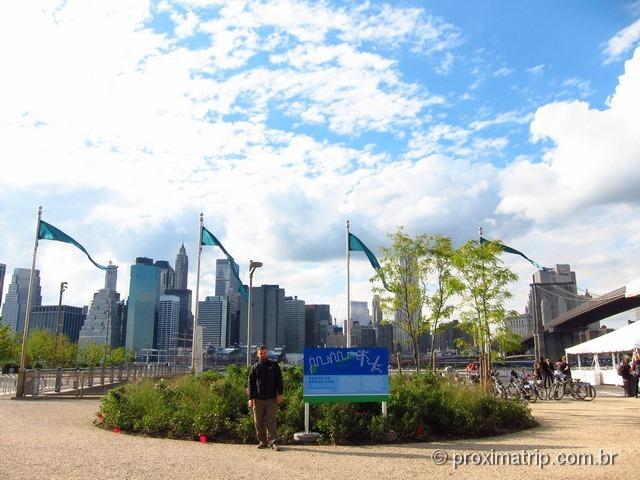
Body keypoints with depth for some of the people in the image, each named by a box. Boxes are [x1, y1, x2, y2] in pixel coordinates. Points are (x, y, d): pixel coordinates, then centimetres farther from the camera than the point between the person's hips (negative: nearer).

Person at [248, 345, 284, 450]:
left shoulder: (274, 365, 7)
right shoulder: (255, 367, 9)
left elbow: (279, 381, 6)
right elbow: (251, 384, 8)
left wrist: (280, 394, -4)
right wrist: (250, 398, 1)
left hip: (271, 399, -2)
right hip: (258, 399, 2)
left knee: (271, 421, -4)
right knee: (259, 423, 5)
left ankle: (273, 441, -1)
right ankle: (263, 442, 15)